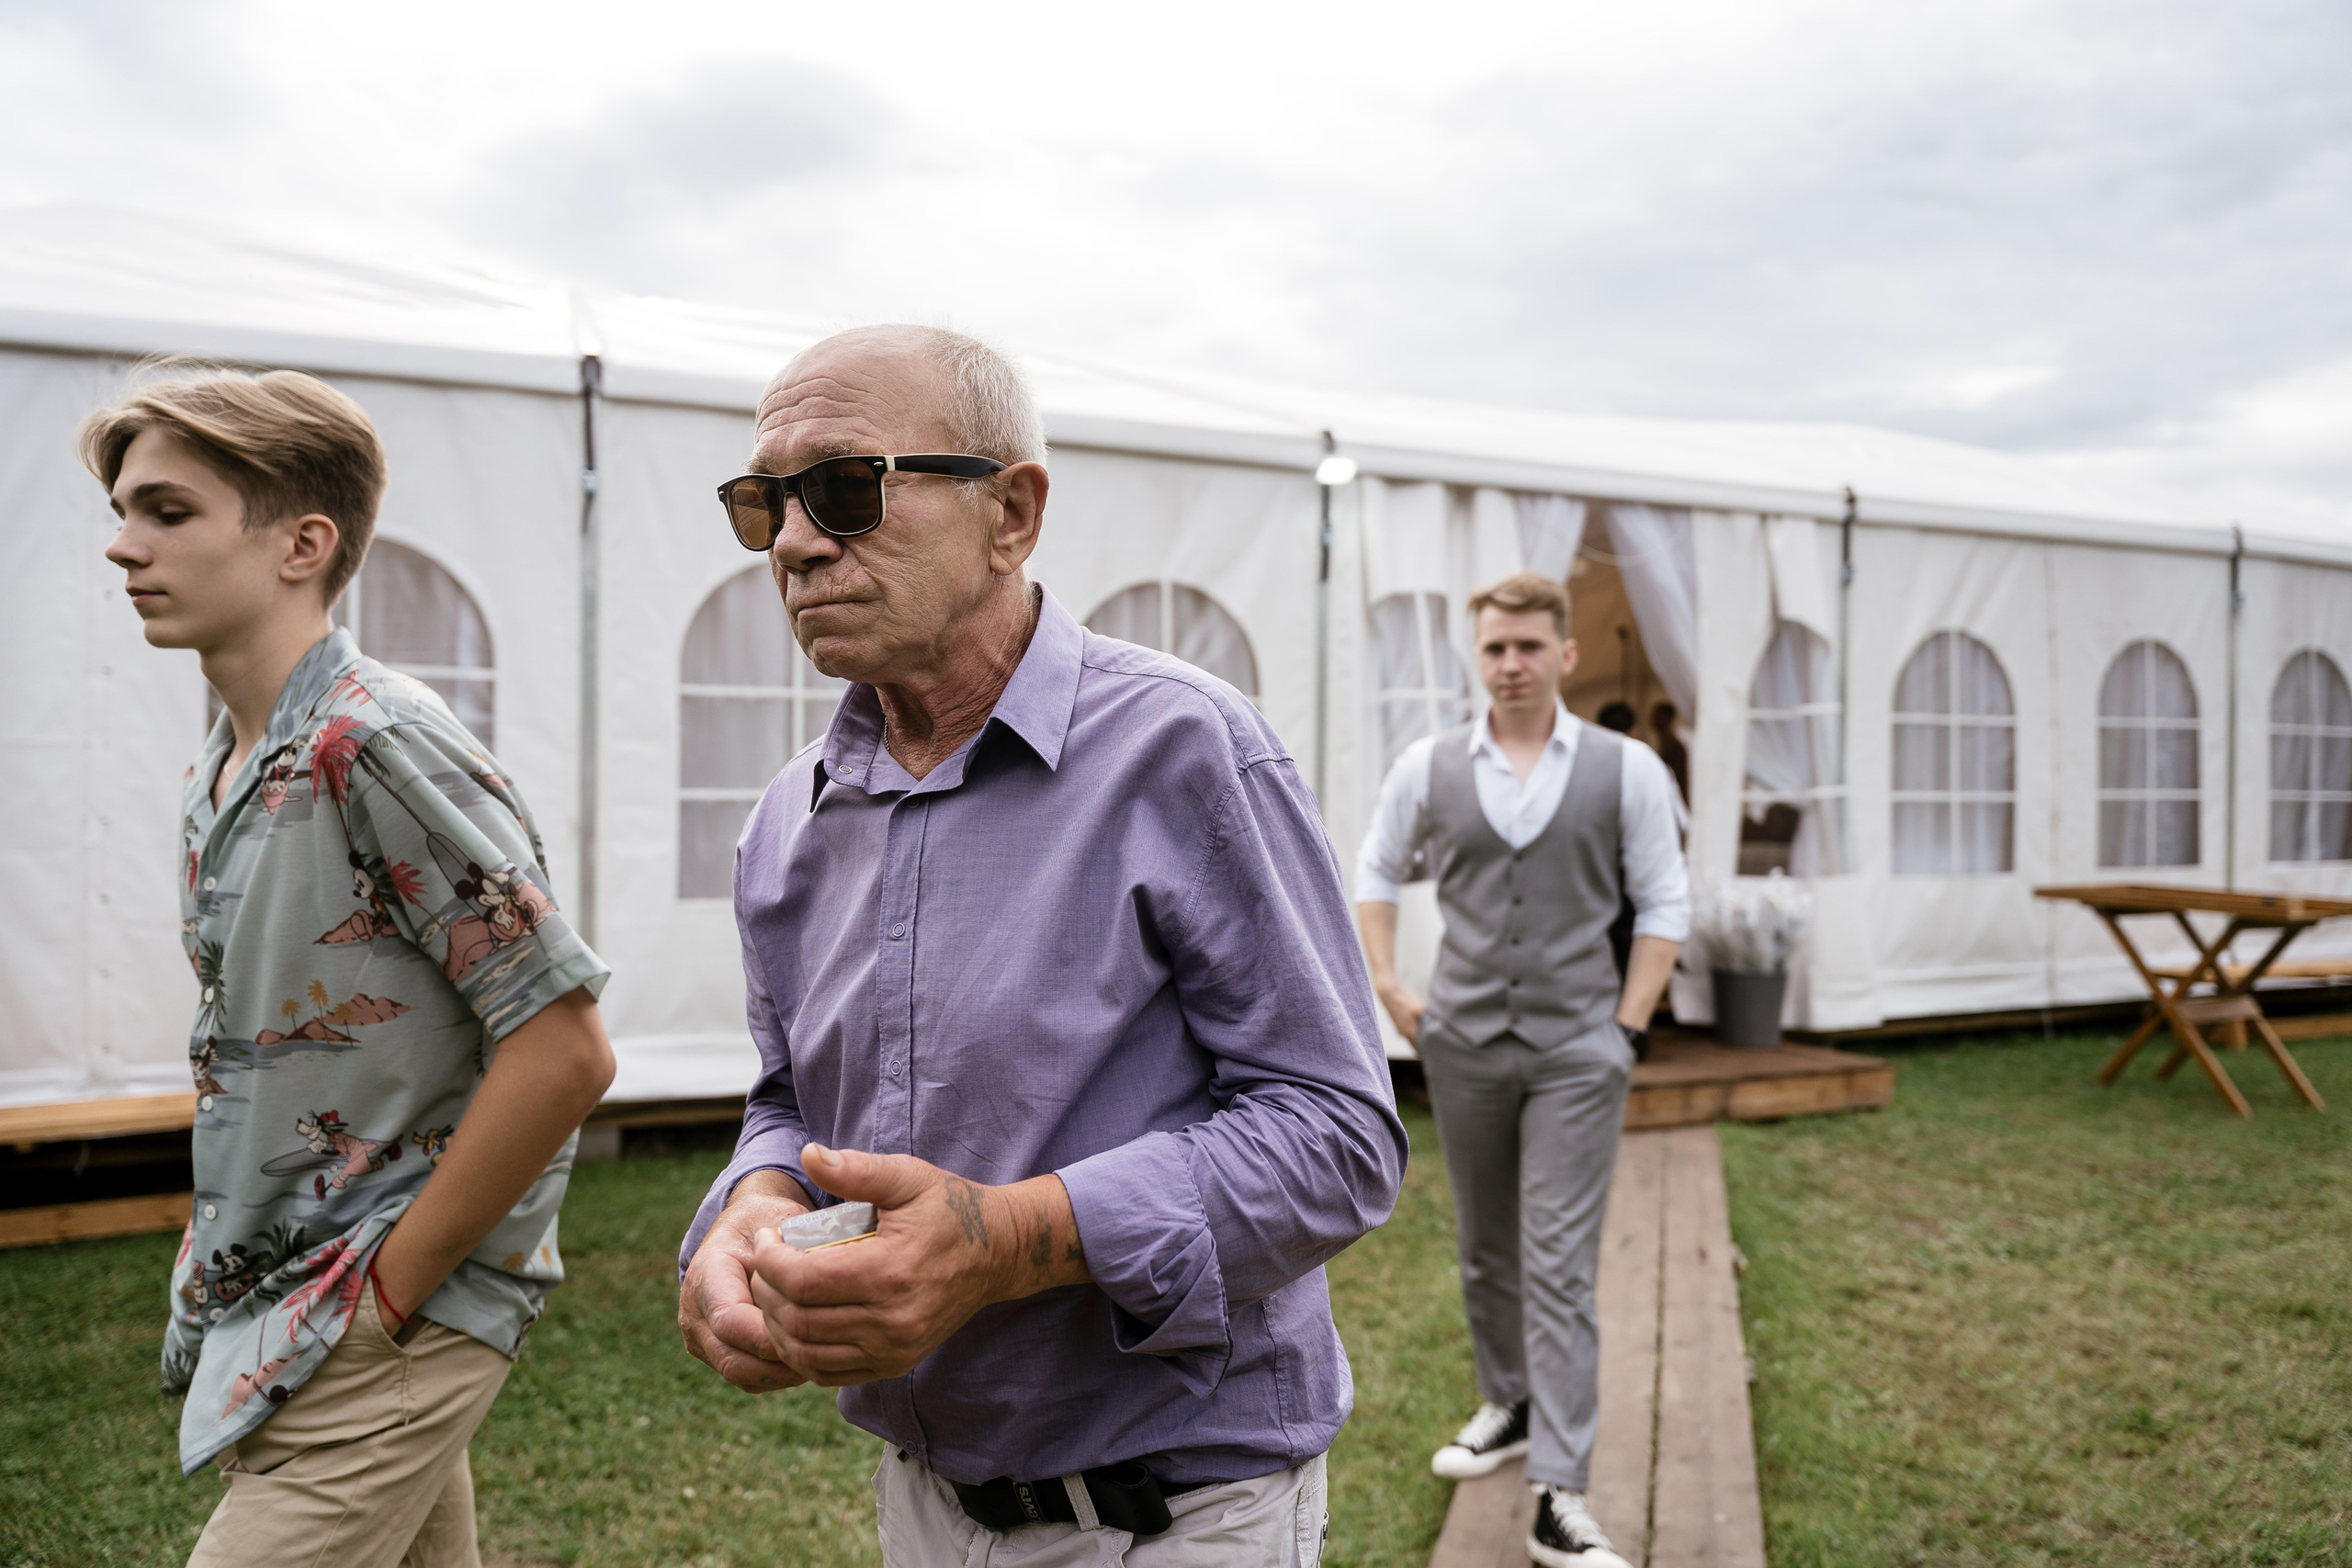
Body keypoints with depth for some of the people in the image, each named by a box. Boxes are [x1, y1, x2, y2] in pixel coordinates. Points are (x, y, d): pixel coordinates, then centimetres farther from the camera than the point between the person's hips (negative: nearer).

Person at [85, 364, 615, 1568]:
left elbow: (562, 1050, -24)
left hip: (382, 1331, -8)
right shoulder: (218, 773, 8)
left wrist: (392, 1286, -17)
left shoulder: (376, 746, -21)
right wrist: (213, 1265, 12)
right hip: (269, 1316, 8)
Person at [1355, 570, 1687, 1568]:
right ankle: (1508, 1407, 39)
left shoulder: (1627, 771, -3)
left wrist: (1629, 1025, -4)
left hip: (1575, 1051, -3)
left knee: (1559, 1269, -6)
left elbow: (1664, 904, 2)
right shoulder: (1426, 768, 1)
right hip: (1462, 1042, 3)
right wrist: (1387, 985, 5)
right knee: (1484, 1252, 17)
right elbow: (1376, 871, 14)